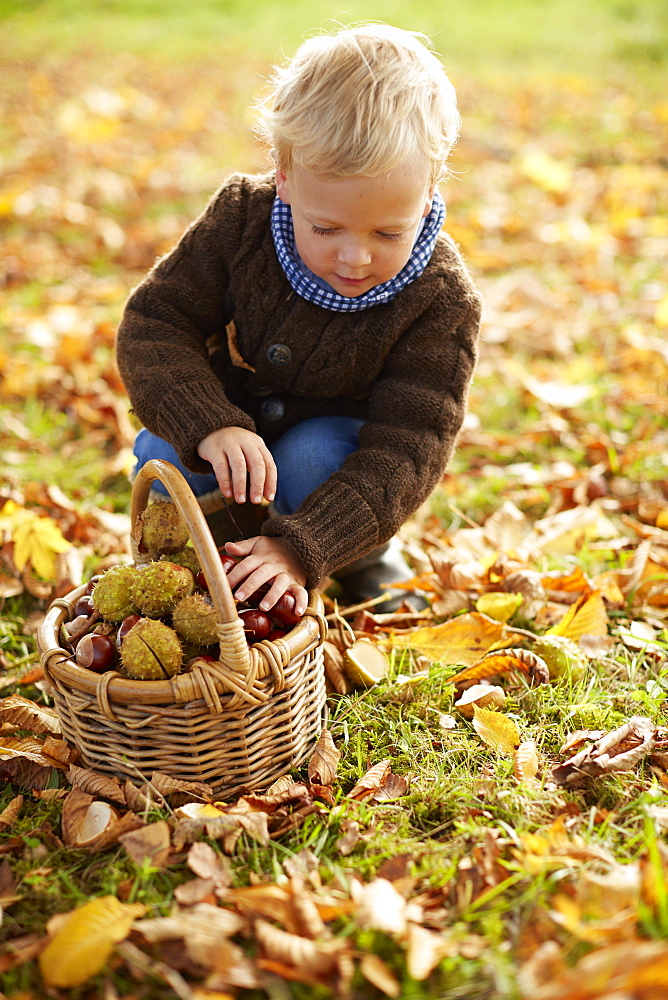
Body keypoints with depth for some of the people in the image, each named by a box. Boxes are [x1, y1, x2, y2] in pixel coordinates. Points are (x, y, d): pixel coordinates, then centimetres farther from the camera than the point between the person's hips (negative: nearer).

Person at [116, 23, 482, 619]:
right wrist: (209, 426, -40)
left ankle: (367, 556, -1)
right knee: (164, 455, -27)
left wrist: (302, 547, -45)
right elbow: (153, 325, -20)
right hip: (235, 420, 2)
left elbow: (405, 450, -32)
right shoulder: (242, 217, -22)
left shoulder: (441, 300, -28)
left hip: (338, 436, -1)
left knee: (310, 463, -34)